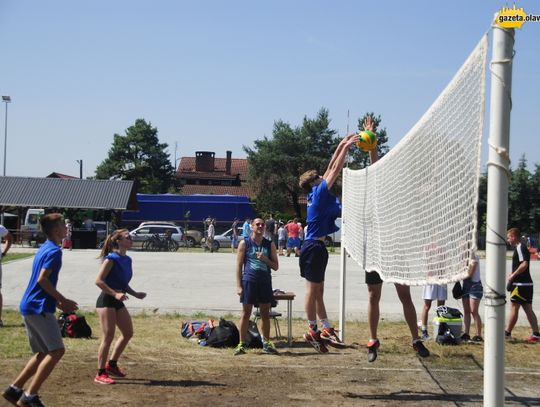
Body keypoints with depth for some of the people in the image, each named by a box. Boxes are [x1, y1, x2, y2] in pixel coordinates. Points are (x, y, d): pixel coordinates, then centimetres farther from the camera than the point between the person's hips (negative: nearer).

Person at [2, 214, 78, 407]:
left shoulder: (44, 249, 18)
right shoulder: (54, 251, -11)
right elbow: (43, 279, -20)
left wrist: (57, 302, 21)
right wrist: (63, 300, -13)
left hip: (29, 307, 10)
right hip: (40, 308, -10)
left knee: (43, 353, 15)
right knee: (57, 350, -8)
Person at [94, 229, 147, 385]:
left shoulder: (127, 260, 10)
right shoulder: (111, 259, -15)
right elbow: (98, 280, -20)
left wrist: (135, 294, 10)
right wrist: (115, 293, -26)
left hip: (118, 301, 9)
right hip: (106, 301, -9)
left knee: (128, 333, 14)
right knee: (108, 337, -8)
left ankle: (112, 364, 28)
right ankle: (101, 374, 0)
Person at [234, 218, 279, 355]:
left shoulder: (270, 244, 9)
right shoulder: (245, 243, 2)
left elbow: (276, 266, 10)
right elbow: (239, 265, 1)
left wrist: (265, 259, -10)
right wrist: (238, 285, -6)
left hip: (265, 282, 3)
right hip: (249, 282, -3)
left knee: (265, 314, 7)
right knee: (246, 313, 1)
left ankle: (266, 343, 15)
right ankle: (242, 344, 7)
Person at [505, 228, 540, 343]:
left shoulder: (520, 247, -13)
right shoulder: (521, 247, 18)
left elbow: (524, 264, -24)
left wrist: (513, 275, -15)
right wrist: (513, 274, 15)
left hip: (520, 284, -10)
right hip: (526, 283, 10)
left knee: (514, 308, -2)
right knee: (528, 309, 8)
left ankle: (507, 333, 4)